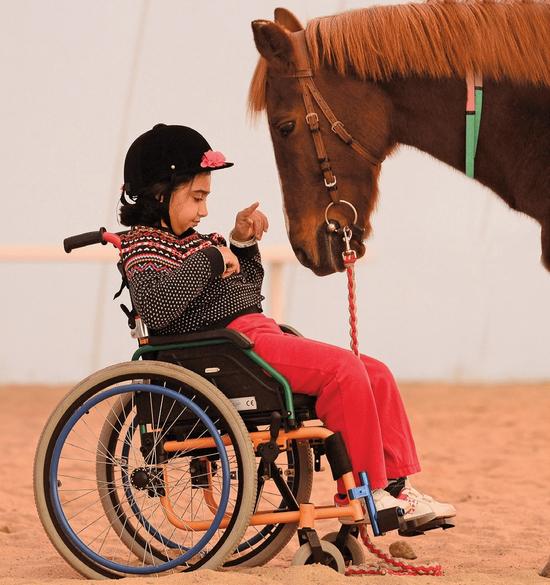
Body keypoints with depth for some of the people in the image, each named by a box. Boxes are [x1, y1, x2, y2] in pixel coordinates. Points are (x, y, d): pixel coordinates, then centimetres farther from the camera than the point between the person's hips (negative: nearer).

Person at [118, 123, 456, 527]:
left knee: (376, 375, 2)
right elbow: (156, 304, -27)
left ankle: (396, 487, 3)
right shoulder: (144, 244, -5)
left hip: (263, 334, 10)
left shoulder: (187, 239, 24)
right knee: (342, 368, -23)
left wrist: (243, 244, 18)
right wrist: (210, 257, -19)